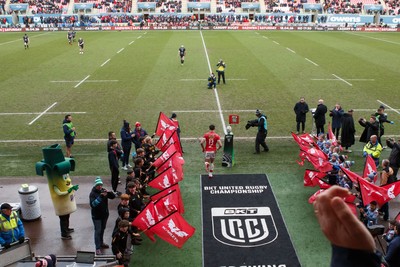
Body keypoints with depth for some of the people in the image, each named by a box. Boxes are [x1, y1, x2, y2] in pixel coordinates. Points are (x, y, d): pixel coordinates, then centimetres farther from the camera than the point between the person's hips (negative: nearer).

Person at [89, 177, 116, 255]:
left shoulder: (103, 190, -1)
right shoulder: (93, 193, -17)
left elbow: (113, 196, -5)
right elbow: (92, 204, -29)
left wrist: (108, 192, -25)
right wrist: (100, 197, -37)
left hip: (105, 214, 6)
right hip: (96, 216, -6)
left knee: (102, 229, 20)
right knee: (98, 231, -4)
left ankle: (101, 243, 39)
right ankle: (98, 248, 2)